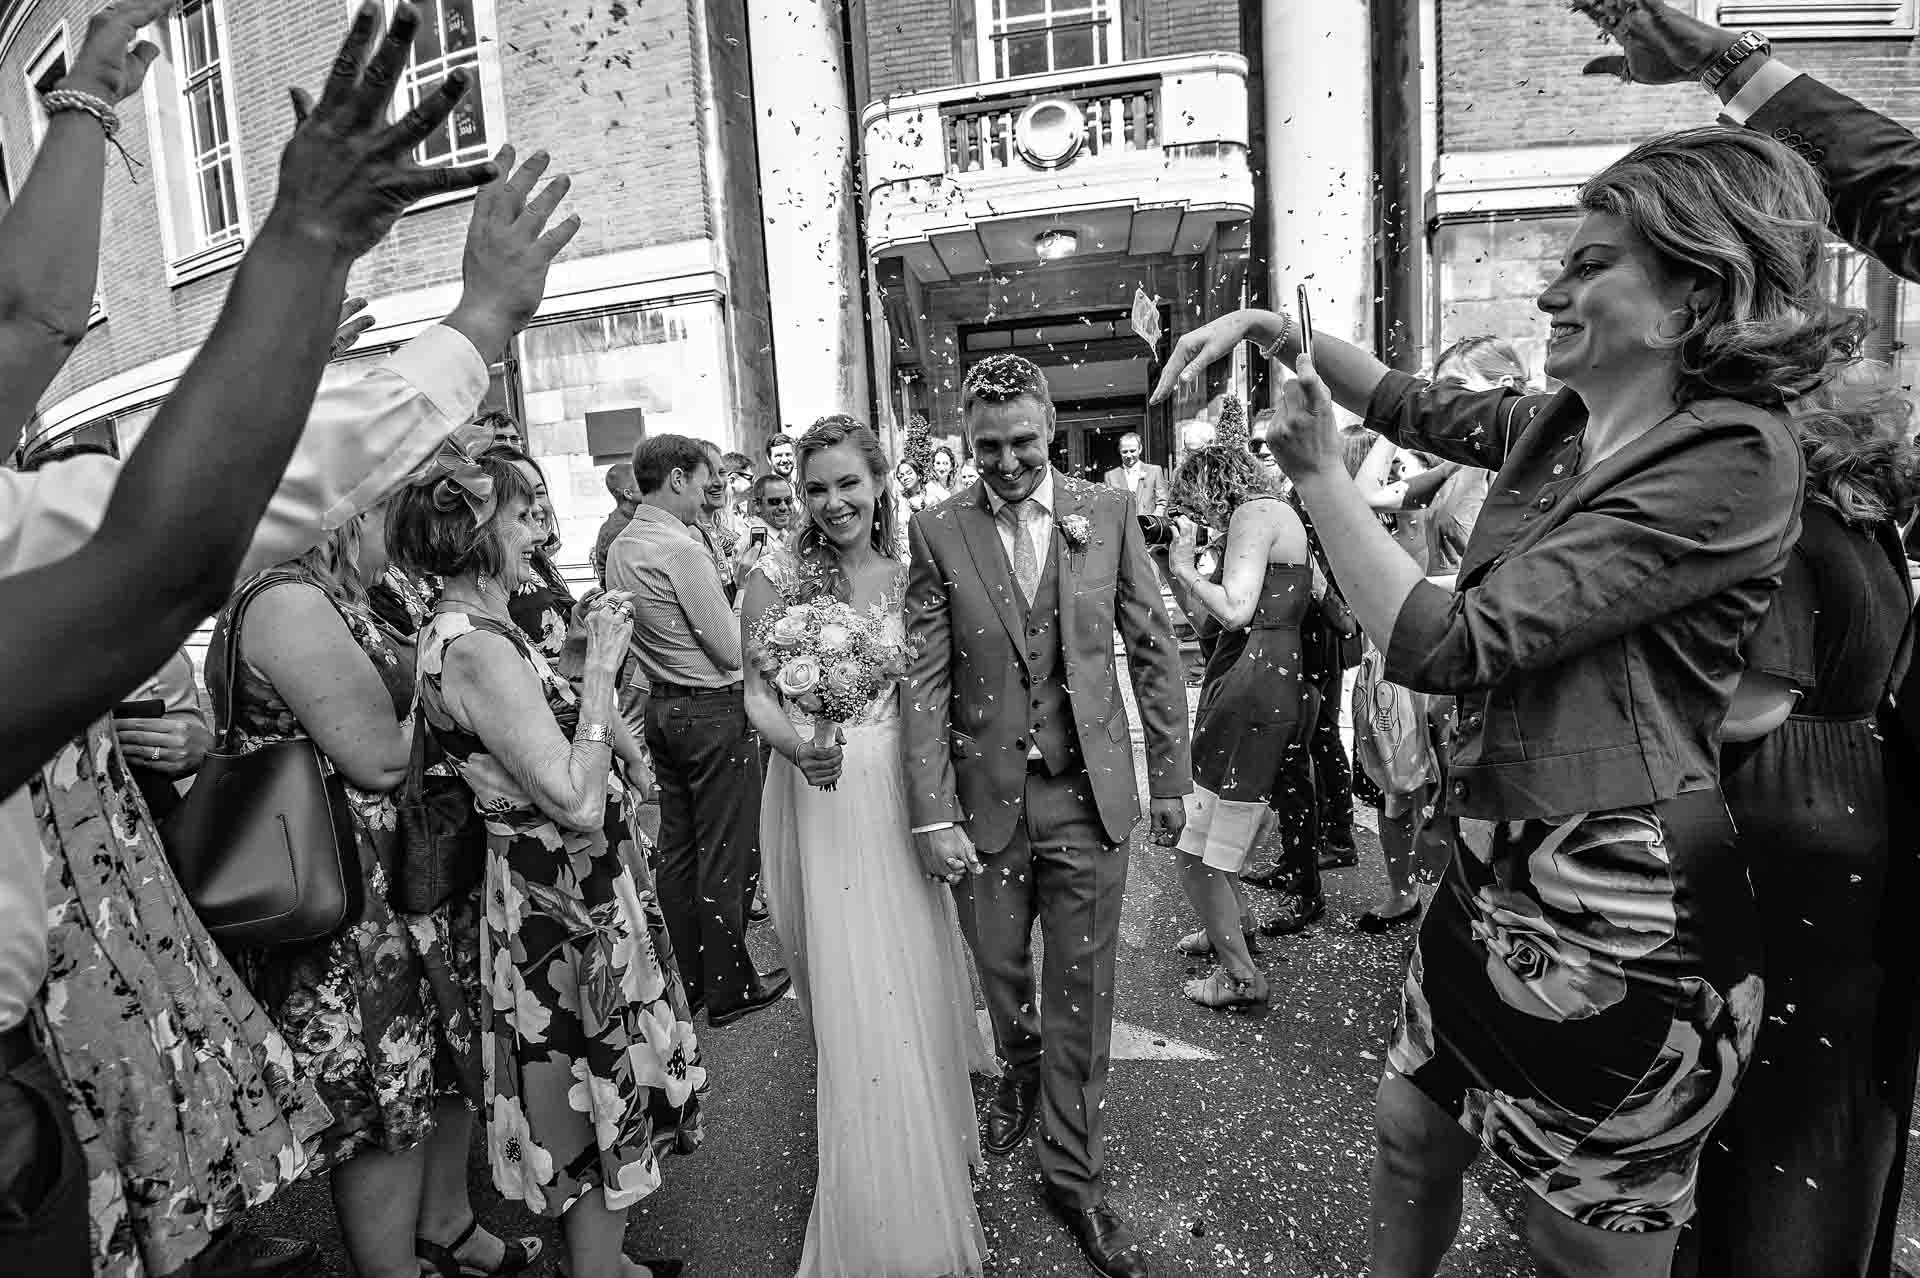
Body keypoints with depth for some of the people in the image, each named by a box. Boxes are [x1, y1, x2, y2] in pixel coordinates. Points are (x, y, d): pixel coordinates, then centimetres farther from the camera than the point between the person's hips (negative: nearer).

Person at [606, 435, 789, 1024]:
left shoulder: (619, 548, 7)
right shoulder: (681, 548, -20)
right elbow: (731, 651, -18)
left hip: (661, 707, 9)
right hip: (715, 713, -9)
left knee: (677, 849, 15)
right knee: (725, 856, 3)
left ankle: (689, 980, 28)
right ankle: (729, 989, 14)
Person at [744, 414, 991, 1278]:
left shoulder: (905, 577, 4)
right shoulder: (777, 578, -7)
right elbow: (757, 694, -9)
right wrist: (795, 743, -27)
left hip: (897, 795, 3)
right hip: (818, 796, -3)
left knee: (911, 974, 13)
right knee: (848, 989, 2)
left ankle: (929, 1169, 40)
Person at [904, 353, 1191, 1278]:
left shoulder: (1109, 514, -1)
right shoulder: (938, 533, -4)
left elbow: (1154, 651, 4)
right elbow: (924, 681, -6)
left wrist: (1171, 776, 4)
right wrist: (933, 815, -10)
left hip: (1090, 794, 0)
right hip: (986, 797, 0)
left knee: (1082, 995, 9)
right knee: (1000, 969, 18)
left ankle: (1075, 1176, 29)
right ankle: (1019, 1069, 51)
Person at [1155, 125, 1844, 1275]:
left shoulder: (1733, 456, -20)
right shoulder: (1565, 425, 4)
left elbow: (1443, 644, -25)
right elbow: (1413, 405, 20)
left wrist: (1319, 474, -13)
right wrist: (1279, 328, 4)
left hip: (1621, 925, -7)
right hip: (1497, 878, 8)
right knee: (1411, 1137, 24)